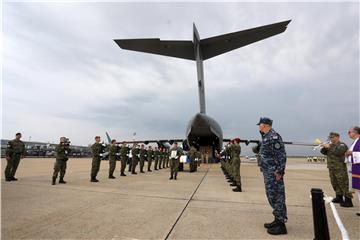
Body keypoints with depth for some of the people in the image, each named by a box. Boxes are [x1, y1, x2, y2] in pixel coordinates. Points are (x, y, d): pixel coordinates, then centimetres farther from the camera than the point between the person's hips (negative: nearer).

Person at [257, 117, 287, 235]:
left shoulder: (273, 136, -16)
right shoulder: (265, 137, 14)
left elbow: (281, 155, -20)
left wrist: (279, 171, -21)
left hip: (274, 172, -10)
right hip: (268, 172, 10)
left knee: (277, 196, -1)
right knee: (271, 196, 17)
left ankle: (281, 225, 10)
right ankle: (278, 220, 30)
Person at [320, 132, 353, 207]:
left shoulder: (342, 145, -6)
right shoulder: (330, 145, 15)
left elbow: (338, 152, -25)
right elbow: (323, 152, 10)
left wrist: (329, 147, -20)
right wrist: (324, 147, -8)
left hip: (340, 168, -7)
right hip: (331, 168, 7)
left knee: (343, 184, -6)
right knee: (335, 183, 14)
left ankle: (348, 200, 0)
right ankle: (339, 197, 27)